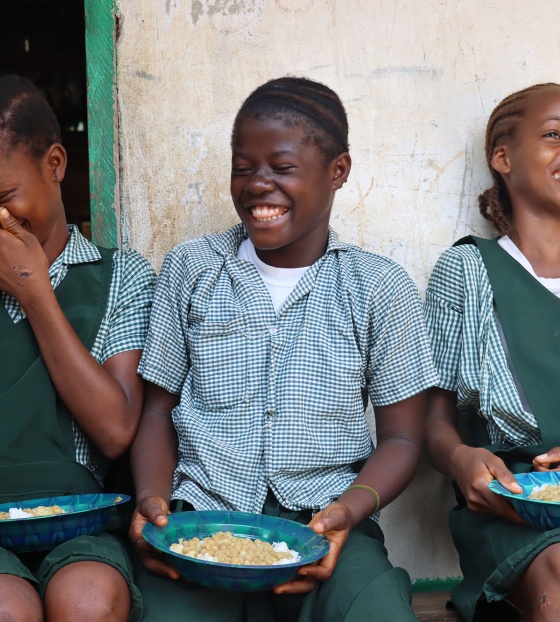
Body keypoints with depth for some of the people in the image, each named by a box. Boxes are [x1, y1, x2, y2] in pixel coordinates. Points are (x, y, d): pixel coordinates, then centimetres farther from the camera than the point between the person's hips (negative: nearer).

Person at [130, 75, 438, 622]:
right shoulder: (189, 269, 10)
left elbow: (400, 437, 7)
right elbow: (158, 409, 14)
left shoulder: (379, 287, 5)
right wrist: (153, 496, -6)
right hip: (202, 516, 1)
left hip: (327, 524, 0)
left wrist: (349, 510, -13)